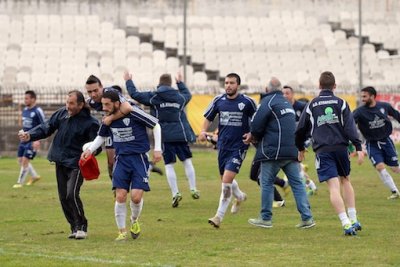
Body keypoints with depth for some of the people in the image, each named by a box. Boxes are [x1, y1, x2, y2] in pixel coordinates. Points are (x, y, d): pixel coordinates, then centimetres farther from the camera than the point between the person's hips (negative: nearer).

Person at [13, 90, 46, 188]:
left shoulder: (38, 111, -14)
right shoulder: (25, 110, 11)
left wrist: (38, 140, -20)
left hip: (33, 141, -8)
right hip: (24, 139, 8)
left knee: (25, 160, -9)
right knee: (20, 160, 10)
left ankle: (20, 182, 1)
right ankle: (35, 176, 27)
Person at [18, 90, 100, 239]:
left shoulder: (90, 122, -12)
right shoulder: (62, 114, 2)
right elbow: (47, 127, 7)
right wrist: (30, 135, -7)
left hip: (76, 164, -6)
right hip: (60, 162, 6)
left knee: (72, 194, -19)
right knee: (63, 197, 7)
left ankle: (81, 227, -4)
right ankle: (75, 227, 19)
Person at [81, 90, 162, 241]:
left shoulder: (133, 112, -14)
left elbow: (156, 125, -4)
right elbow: (101, 136, 21)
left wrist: (157, 148, -7)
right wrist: (90, 150, 5)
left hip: (139, 158, -4)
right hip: (121, 159, 4)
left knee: (136, 196, -12)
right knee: (120, 196, -9)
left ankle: (134, 220, 20)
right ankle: (122, 231, 5)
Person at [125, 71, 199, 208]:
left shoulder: (153, 97, -3)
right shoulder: (180, 97, 7)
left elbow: (134, 94, 2)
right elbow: (187, 94, 32)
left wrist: (128, 81, 18)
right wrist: (180, 82, 47)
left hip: (165, 136, -2)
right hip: (181, 134, 2)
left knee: (169, 165, 1)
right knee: (187, 161, 12)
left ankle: (175, 193, -8)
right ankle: (193, 189, 9)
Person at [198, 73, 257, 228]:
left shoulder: (247, 102, -8)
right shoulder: (218, 100, 2)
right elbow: (208, 118, 14)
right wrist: (203, 131, -2)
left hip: (239, 147, -5)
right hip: (223, 145, 5)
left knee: (227, 180, -15)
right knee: (225, 180, 17)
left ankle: (219, 216, -9)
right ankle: (239, 196, 50)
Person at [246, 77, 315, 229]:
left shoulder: (268, 101, -7)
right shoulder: (287, 103, 20)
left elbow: (256, 125, -12)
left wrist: (253, 136, 11)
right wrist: (255, 136, 23)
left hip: (273, 151, -7)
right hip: (292, 151, 7)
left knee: (267, 183, 4)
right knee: (297, 183, 5)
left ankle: (266, 218, 7)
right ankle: (307, 218, -2)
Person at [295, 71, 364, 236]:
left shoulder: (311, 106, 9)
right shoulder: (340, 103, 6)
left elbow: (301, 129, 14)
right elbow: (350, 126, -5)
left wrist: (301, 148, 30)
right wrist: (358, 148, -9)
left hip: (323, 151, -1)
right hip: (341, 148, 1)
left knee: (334, 187, -10)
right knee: (345, 180, 22)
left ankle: (346, 223, -23)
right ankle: (353, 220, 19)